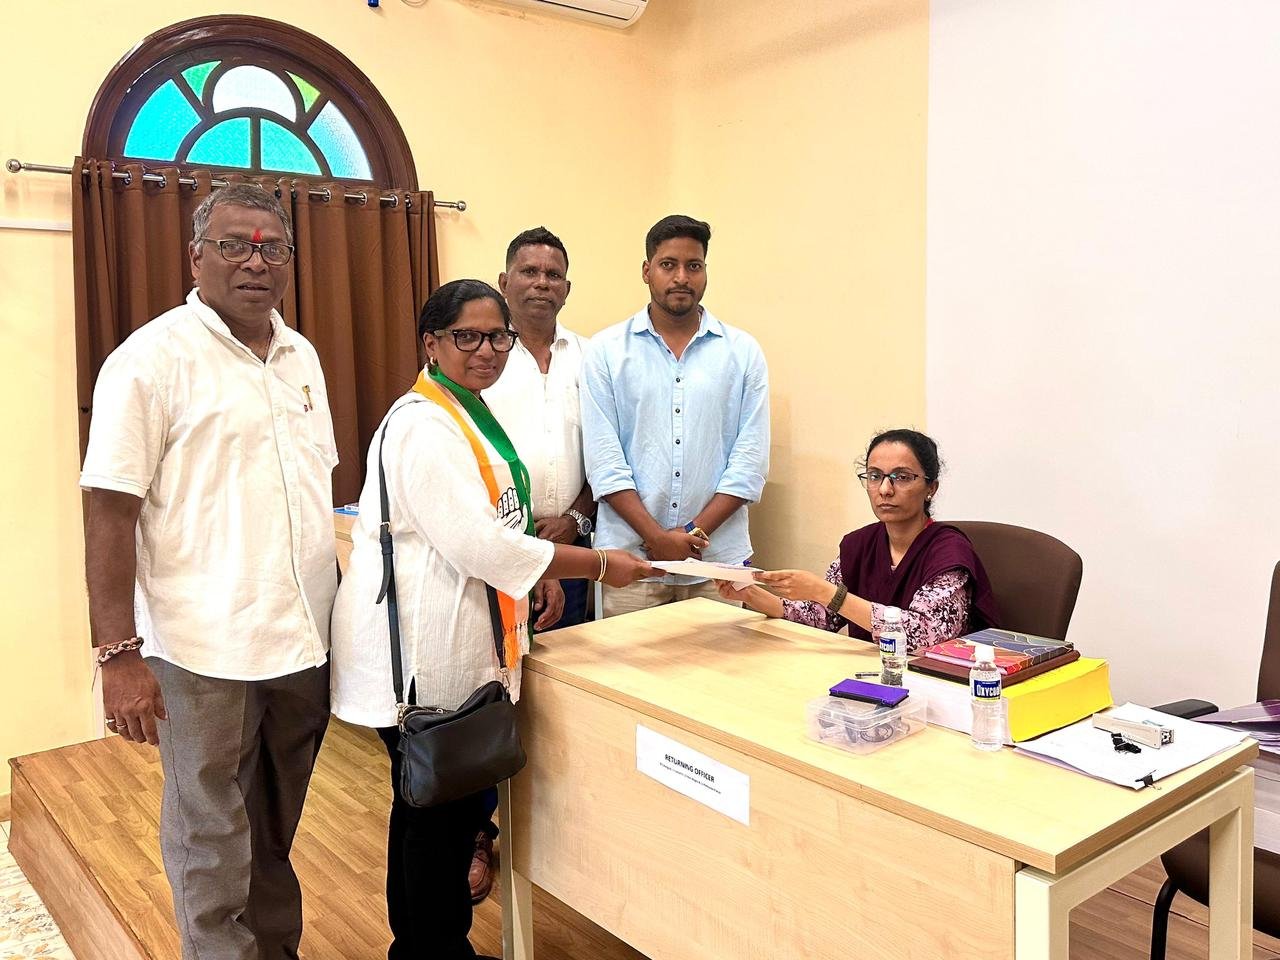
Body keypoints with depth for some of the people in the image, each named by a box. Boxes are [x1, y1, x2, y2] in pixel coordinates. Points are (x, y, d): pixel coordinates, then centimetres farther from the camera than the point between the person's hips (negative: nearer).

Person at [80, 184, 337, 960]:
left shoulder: (301, 355, 9)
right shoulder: (152, 359, -10)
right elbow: (110, 516, -12)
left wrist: (343, 613, 14)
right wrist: (119, 655, -14)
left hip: (305, 640, 6)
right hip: (205, 655, -6)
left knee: (275, 834, 20)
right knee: (213, 847, 10)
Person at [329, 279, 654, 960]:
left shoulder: (467, 415, 14)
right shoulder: (423, 426, -18)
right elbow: (478, 544, -24)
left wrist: (524, 595, 14)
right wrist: (599, 565, -18)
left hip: (454, 646, 10)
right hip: (425, 651, -10)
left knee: (431, 806, 21)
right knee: (439, 809, 3)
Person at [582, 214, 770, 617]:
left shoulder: (743, 352, 5)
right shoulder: (606, 351, 3)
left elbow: (750, 461, 0)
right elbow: (603, 460, -3)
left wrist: (693, 533, -8)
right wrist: (658, 537, -10)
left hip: (719, 559, 1)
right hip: (629, 556, -1)